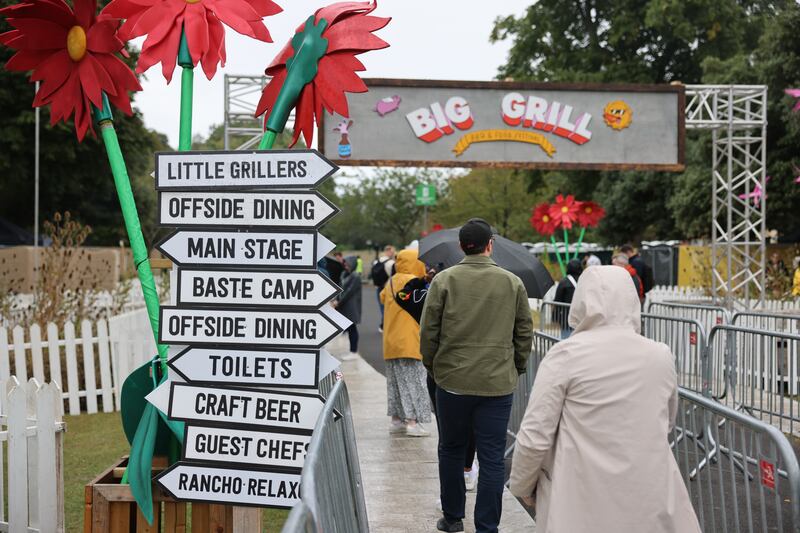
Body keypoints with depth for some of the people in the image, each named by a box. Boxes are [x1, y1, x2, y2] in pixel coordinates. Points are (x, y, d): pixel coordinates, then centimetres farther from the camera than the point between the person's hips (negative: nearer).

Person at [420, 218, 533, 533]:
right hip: (499, 383, 0)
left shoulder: (444, 280, -3)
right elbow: (525, 333, 6)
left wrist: (432, 366, 12)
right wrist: (516, 369, 18)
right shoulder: (513, 283, 2)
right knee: (492, 458, 5)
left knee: (451, 451, 16)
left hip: (452, 380, 0)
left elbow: (428, 331, -2)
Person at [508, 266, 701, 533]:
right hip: (653, 505, 4)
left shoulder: (565, 355, -11)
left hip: (582, 508, -3)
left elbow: (535, 436, -11)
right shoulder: (662, 356, 2)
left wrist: (522, 485, 5)